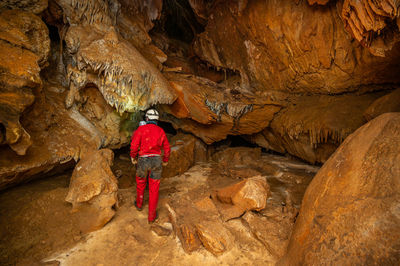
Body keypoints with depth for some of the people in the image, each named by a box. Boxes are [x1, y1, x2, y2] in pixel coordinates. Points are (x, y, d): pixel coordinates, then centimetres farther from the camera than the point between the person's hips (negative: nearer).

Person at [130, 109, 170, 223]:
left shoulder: (141, 129, -5)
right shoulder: (161, 131, 5)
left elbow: (134, 146, -12)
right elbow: (167, 148, 9)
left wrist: (133, 158, 7)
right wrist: (165, 160, 25)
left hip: (143, 161, -1)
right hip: (156, 161, 1)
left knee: (140, 182, 27)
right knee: (154, 189, 9)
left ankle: (139, 204, 47)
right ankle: (152, 215, 14)